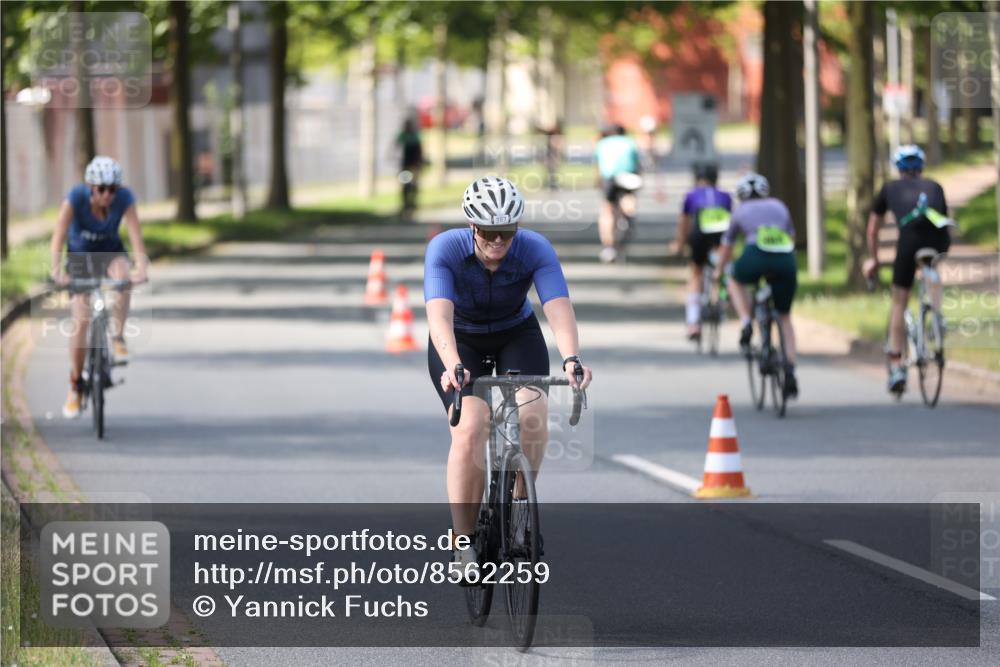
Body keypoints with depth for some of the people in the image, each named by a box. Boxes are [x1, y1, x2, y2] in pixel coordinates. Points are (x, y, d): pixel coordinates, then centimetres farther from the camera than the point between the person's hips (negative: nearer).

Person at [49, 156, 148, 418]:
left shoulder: (124, 198, -25)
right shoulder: (76, 197, -29)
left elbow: (136, 235, -31)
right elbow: (59, 236, -35)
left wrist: (141, 267, -47)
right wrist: (57, 270, -48)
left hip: (110, 251, 1)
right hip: (80, 254, -1)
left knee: (122, 273, -35)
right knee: (81, 322, -8)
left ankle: (118, 337, -18)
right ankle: (75, 386, 5)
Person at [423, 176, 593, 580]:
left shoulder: (535, 250, -27)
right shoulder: (445, 250, -29)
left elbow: (559, 308, -39)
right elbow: (439, 314, -42)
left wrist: (571, 358, -57)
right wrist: (453, 366, -59)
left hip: (517, 335, 1)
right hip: (460, 341, -1)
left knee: (533, 415, -25)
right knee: (470, 429, -23)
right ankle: (464, 544, -14)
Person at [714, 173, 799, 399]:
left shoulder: (741, 211, 23)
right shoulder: (779, 207, 28)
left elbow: (726, 247, 35)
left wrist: (719, 272, 53)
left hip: (756, 256, -2)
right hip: (786, 260, 2)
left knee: (736, 282, 33)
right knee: (785, 318, 18)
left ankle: (745, 323, 8)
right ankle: (790, 372, 3)